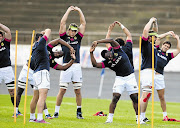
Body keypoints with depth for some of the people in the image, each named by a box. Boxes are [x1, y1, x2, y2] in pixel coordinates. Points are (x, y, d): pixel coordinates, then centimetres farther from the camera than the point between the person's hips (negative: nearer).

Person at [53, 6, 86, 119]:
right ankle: (56, 112, 2)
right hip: (66, 66, -2)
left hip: (77, 66, 2)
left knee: (78, 90, 4)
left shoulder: (78, 37, 15)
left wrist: (79, 11, 12)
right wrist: (69, 11, 7)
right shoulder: (64, 37, 8)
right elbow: (62, 23, 2)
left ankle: (79, 112, 11)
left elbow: (83, 24, 13)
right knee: (62, 90, -3)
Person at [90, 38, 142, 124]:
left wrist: (97, 42, -23)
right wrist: (91, 53, -18)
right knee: (115, 98, -12)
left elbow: (111, 41, -19)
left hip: (130, 77, 0)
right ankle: (110, 118, -8)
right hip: (119, 78, 0)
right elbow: (95, 64, -12)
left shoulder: (117, 51, -6)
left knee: (135, 98, -1)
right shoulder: (107, 62, -3)